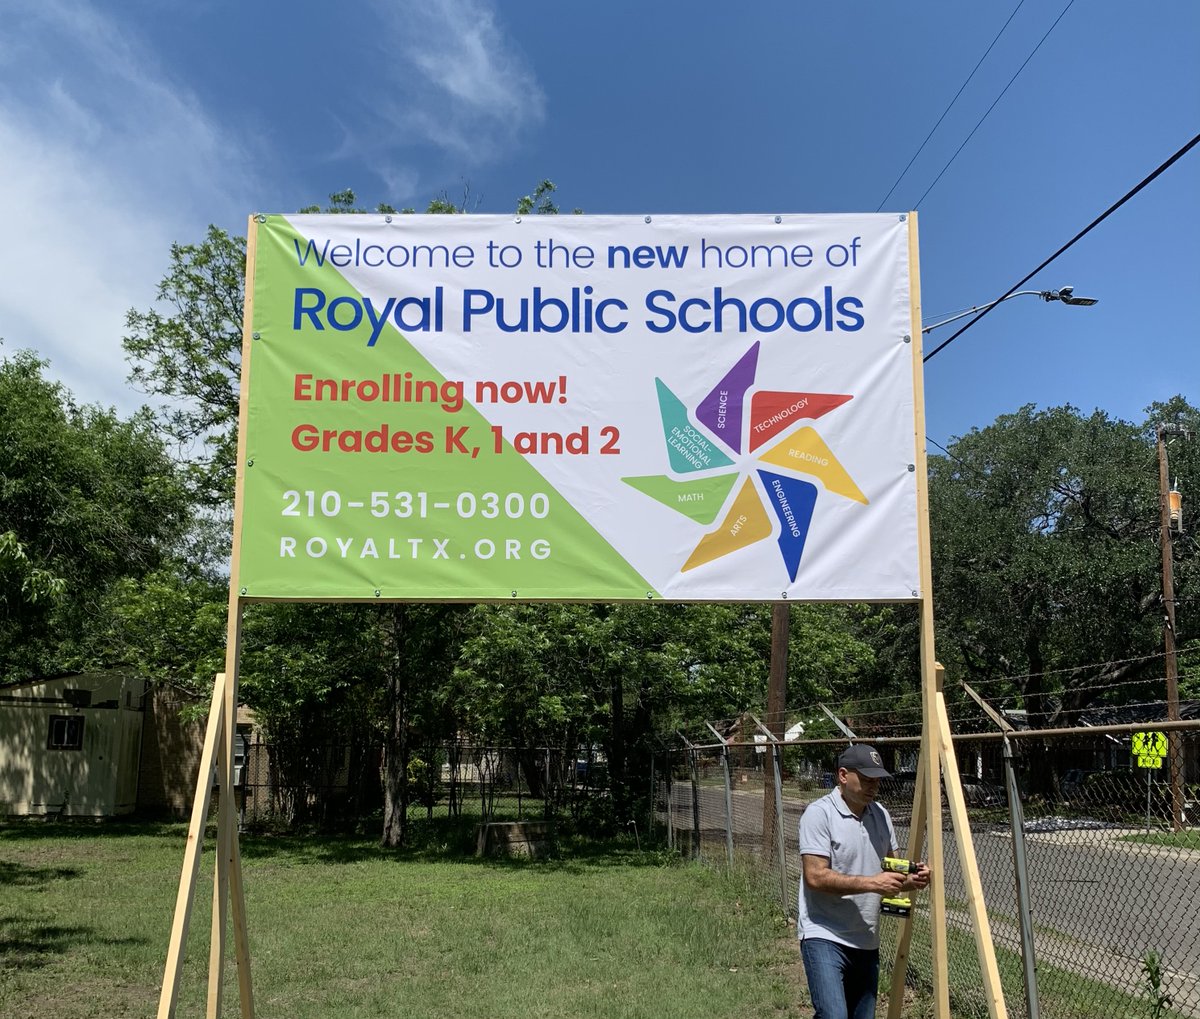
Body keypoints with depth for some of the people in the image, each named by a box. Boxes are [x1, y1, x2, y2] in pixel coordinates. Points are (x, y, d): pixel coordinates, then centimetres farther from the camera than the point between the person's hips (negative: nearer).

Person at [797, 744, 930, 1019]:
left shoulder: (880, 814, 9)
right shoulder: (819, 813, -13)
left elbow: (893, 864, 17)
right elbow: (816, 877, -20)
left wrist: (911, 878, -6)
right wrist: (873, 883, -24)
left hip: (867, 941, 7)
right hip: (825, 937, -7)